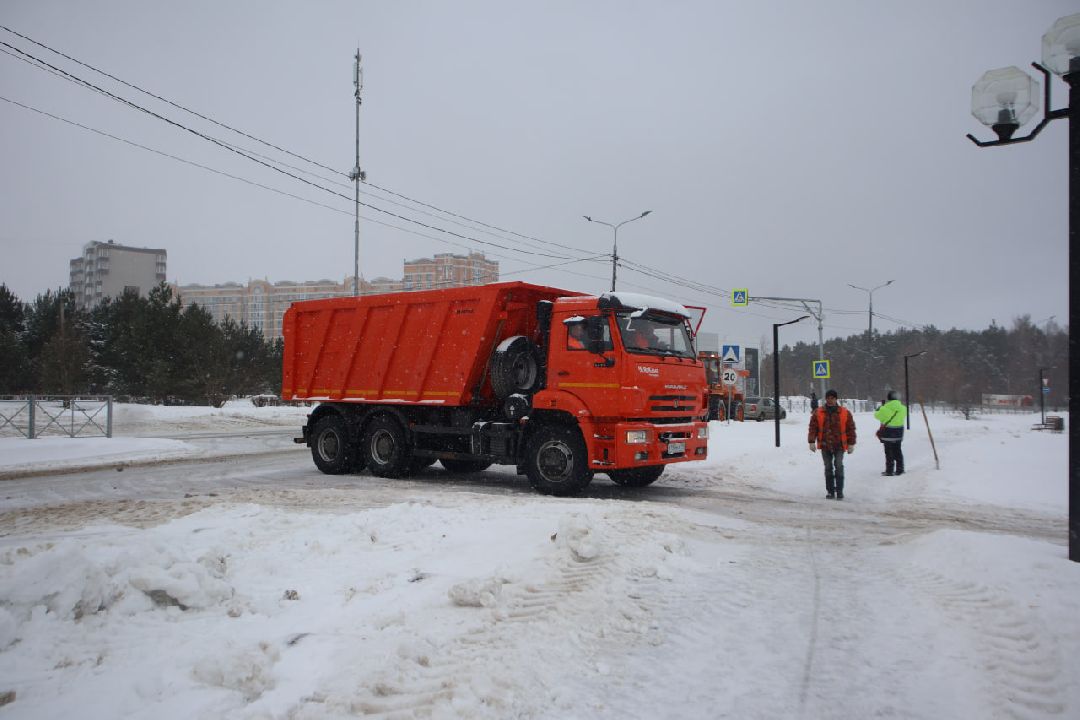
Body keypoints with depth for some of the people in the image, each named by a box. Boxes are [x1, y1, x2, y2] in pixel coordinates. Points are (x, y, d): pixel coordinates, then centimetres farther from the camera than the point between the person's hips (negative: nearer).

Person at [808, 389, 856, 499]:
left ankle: (839, 491, -4)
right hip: (825, 445, 2)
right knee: (828, 468, 8)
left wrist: (851, 444, 1)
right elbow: (813, 428, 3)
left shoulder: (845, 413, 1)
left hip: (839, 445, -2)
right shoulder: (818, 413, 2)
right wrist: (811, 442, -5)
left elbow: (850, 429, 4)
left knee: (839, 466, -11)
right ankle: (830, 491, 15)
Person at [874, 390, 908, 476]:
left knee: (889, 453, 2)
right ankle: (899, 470, 19)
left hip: (888, 434, -4)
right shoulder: (903, 408, -2)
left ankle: (889, 471, 3)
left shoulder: (885, 409, -17)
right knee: (898, 452, 15)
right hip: (899, 433, 5)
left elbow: (877, 415, -3)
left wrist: (880, 408, 16)